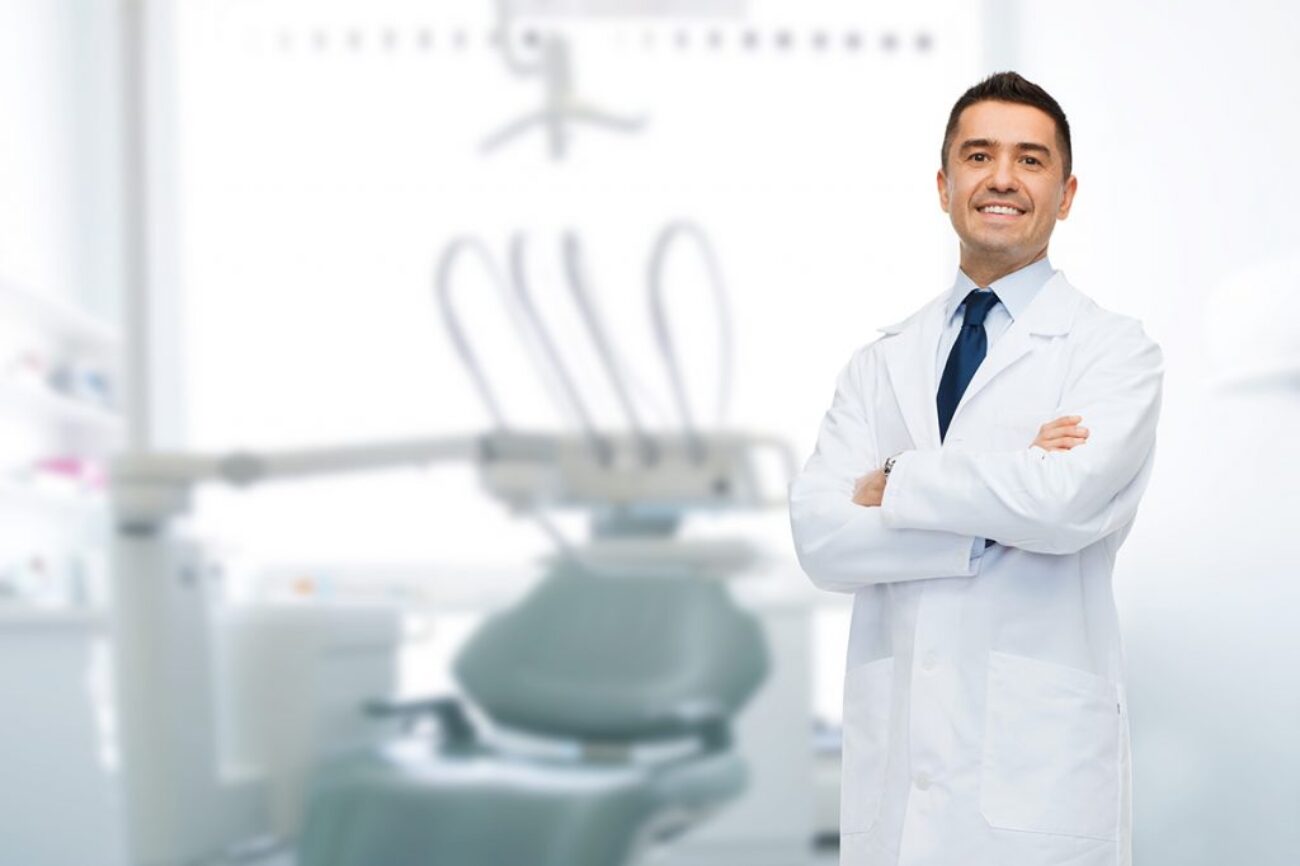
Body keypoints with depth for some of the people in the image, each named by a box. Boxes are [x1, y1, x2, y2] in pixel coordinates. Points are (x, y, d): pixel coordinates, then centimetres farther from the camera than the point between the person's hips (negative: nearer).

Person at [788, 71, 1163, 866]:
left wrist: (898, 483, -7)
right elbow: (820, 538, -4)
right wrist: (995, 522, -14)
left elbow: (1065, 499, -21)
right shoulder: (882, 363, 10)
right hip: (891, 759, 3)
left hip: (1037, 766, -3)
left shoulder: (1116, 351, -2)